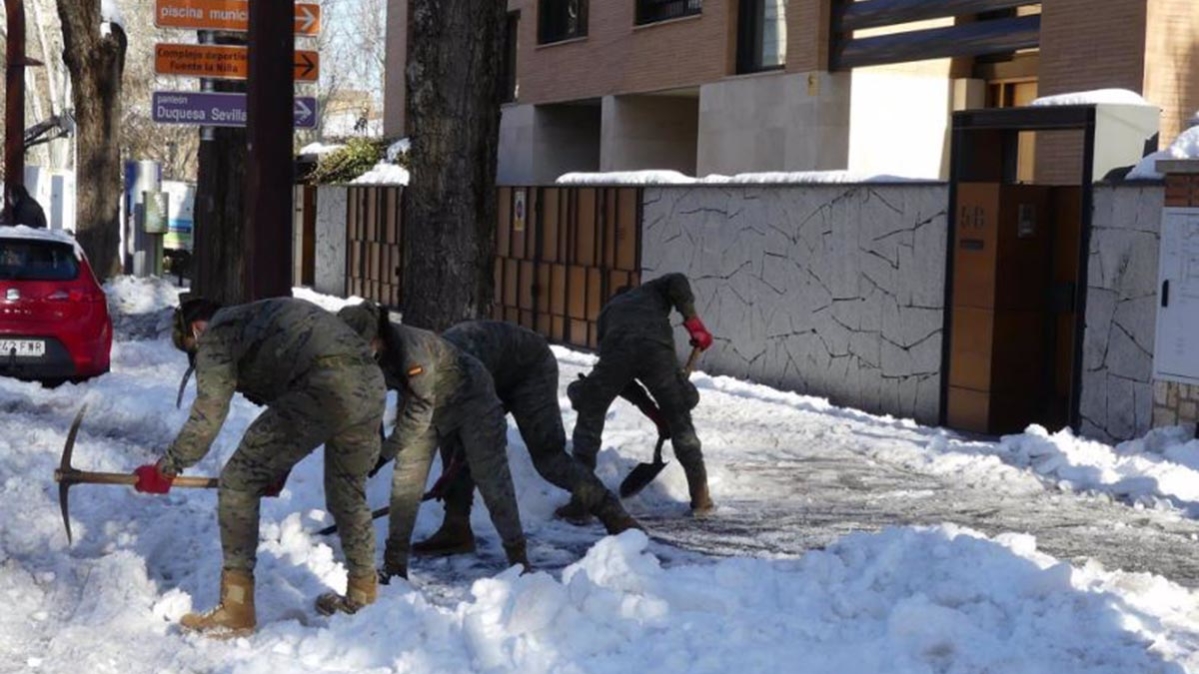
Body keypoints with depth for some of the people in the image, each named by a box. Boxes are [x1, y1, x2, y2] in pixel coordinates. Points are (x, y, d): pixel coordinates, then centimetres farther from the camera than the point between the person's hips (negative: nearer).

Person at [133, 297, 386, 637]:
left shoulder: (217, 336, 13)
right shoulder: (258, 317, 37)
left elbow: (207, 418, 7)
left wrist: (165, 469, 19)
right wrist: (277, 469, 45)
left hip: (323, 390, -8)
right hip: (372, 386, 8)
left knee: (238, 483, 4)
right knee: (348, 494, 28)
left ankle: (236, 612, 4)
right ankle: (363, 596, 41)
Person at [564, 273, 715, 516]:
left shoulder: (608, 310, 40)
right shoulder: (652, 290, 39)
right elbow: (677, 282, 11)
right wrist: (693, 321, 8)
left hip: (617, 350, 1)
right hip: (656, 348, -1)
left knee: (589, 418, 17)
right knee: (680, 421, 17)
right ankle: (701, 497, 21)